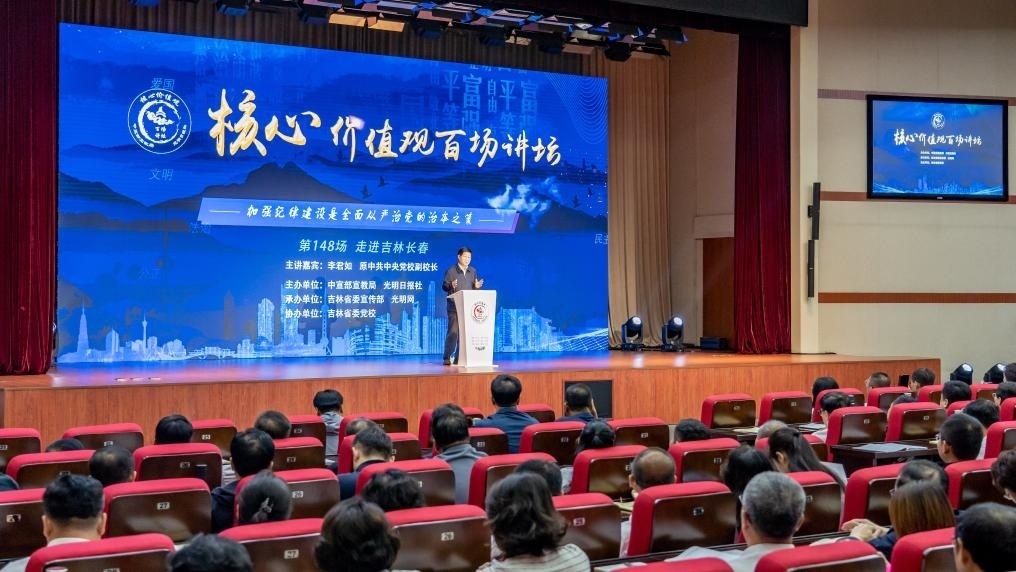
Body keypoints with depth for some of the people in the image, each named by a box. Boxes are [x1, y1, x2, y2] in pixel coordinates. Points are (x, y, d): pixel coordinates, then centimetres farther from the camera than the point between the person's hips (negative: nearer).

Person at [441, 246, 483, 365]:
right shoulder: (451, 270, -3)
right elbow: (444, 286, -4)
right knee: (453, 331, -9)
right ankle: (447, 358, -4)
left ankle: (459, 358, 10)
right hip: (454, 307, -5)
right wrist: (451, 286, -25)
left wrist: (477, 287, -5)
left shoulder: (473, 271, 13)